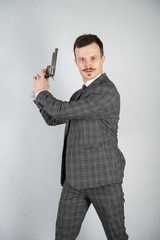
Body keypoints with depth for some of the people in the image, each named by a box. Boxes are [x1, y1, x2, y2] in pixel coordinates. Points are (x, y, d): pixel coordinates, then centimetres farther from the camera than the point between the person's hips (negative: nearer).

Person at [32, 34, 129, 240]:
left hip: (103, 178, -7)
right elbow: (53, 118, 20)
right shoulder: (79, 94, 15)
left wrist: (42, 92, 1)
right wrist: (41, 91, 7)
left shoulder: (107, 92, -15)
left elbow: (62, 111, -18)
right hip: (74, 179, 7)